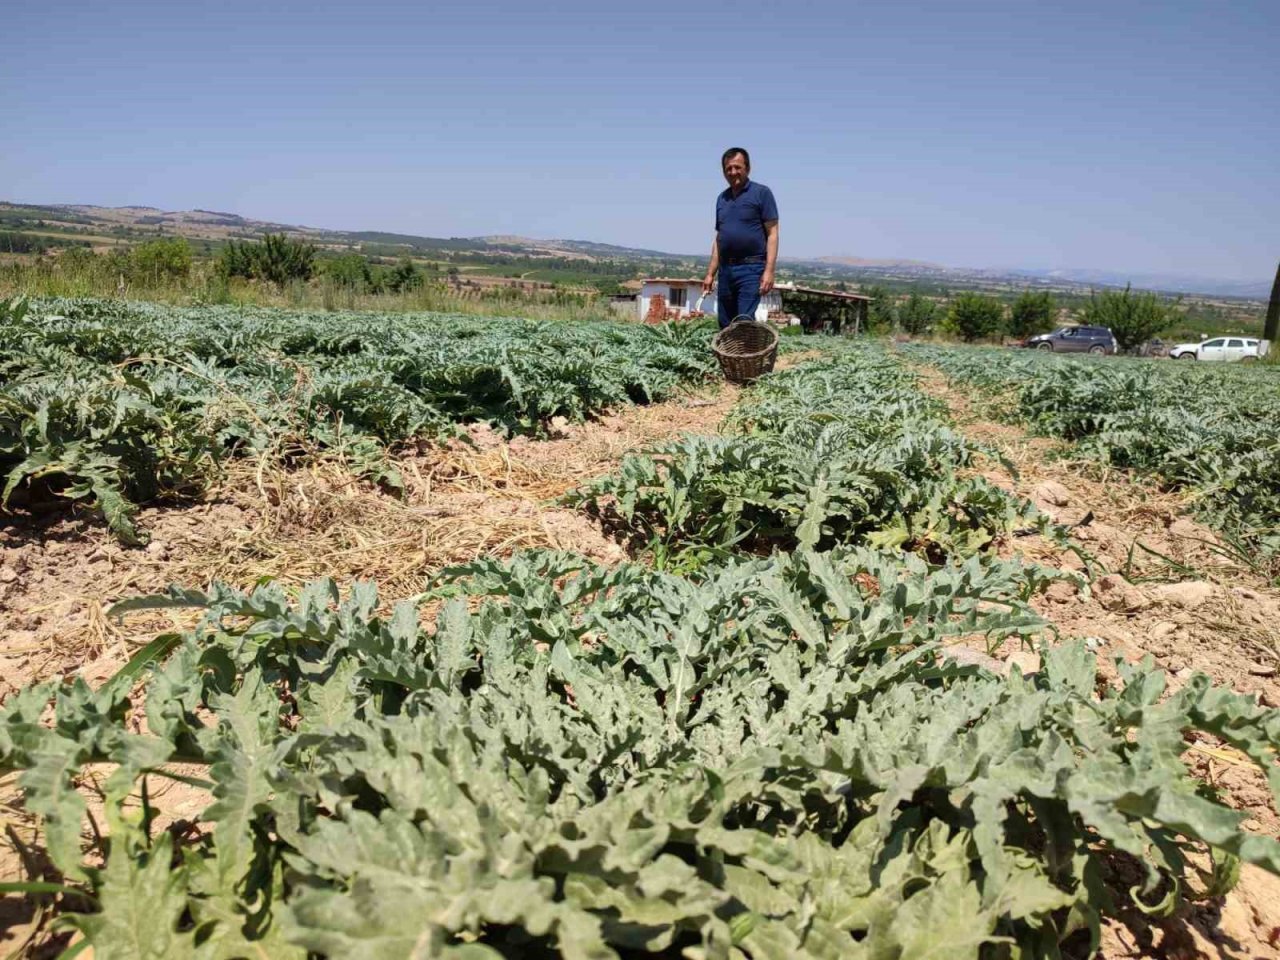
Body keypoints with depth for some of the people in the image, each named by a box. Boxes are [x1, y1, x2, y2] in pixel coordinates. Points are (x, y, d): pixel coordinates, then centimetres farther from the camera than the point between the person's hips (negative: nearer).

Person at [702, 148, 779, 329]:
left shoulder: (761, 193, -1)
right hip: (726, 269, 6)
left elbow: (772, 233, -6)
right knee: (725, 325, 7)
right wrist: (710, 273, 14)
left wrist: (769, 271, -16)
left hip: (751, 268, -6)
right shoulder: (722, 198, 17)